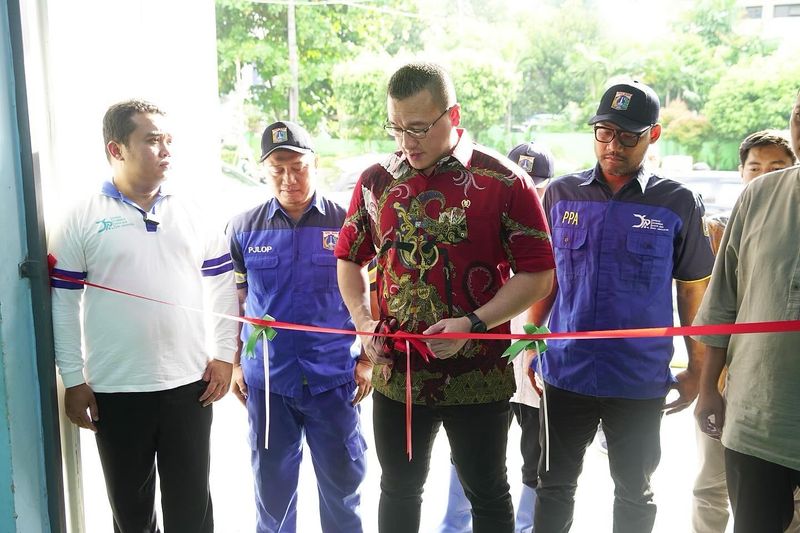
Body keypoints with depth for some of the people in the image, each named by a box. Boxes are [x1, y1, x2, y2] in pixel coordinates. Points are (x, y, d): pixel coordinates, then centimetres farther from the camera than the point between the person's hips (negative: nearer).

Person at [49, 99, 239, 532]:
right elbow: (62, 303, -2)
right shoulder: (82, 220, -3)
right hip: (114, 389, -1)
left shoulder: (193, 213, 4)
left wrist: (224, 354, 3)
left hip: (189, 383, 2)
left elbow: (222, 284, 8)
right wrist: (73, 379, -3)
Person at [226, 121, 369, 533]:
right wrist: (235, 364, 5)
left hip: (335, 377, -1)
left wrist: (367, 361, -1)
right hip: (267, 379, 1)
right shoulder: (244, 228, 1)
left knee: (342, 482, 11)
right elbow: (235, 301, 7)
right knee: (272, 484, 14)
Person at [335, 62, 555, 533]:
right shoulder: (376, 181, 3)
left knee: (487, 494, 14)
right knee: (399, 491, 19)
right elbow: (350, 258, 14)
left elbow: (538, 274, -9)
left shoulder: (504, 182, -10)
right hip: (397, 372, 4)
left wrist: (474, 324, -20)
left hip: (478, 375, -3)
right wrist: (364, 322, -2)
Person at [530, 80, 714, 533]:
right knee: (554, 485, 14)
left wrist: (696, 371, 3)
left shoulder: (678, 203, -4)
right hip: (565, 373, 2)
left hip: (641, 381, -1)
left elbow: (694, 291, 2)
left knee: (635, 494, 15)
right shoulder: (561, 194, 2)